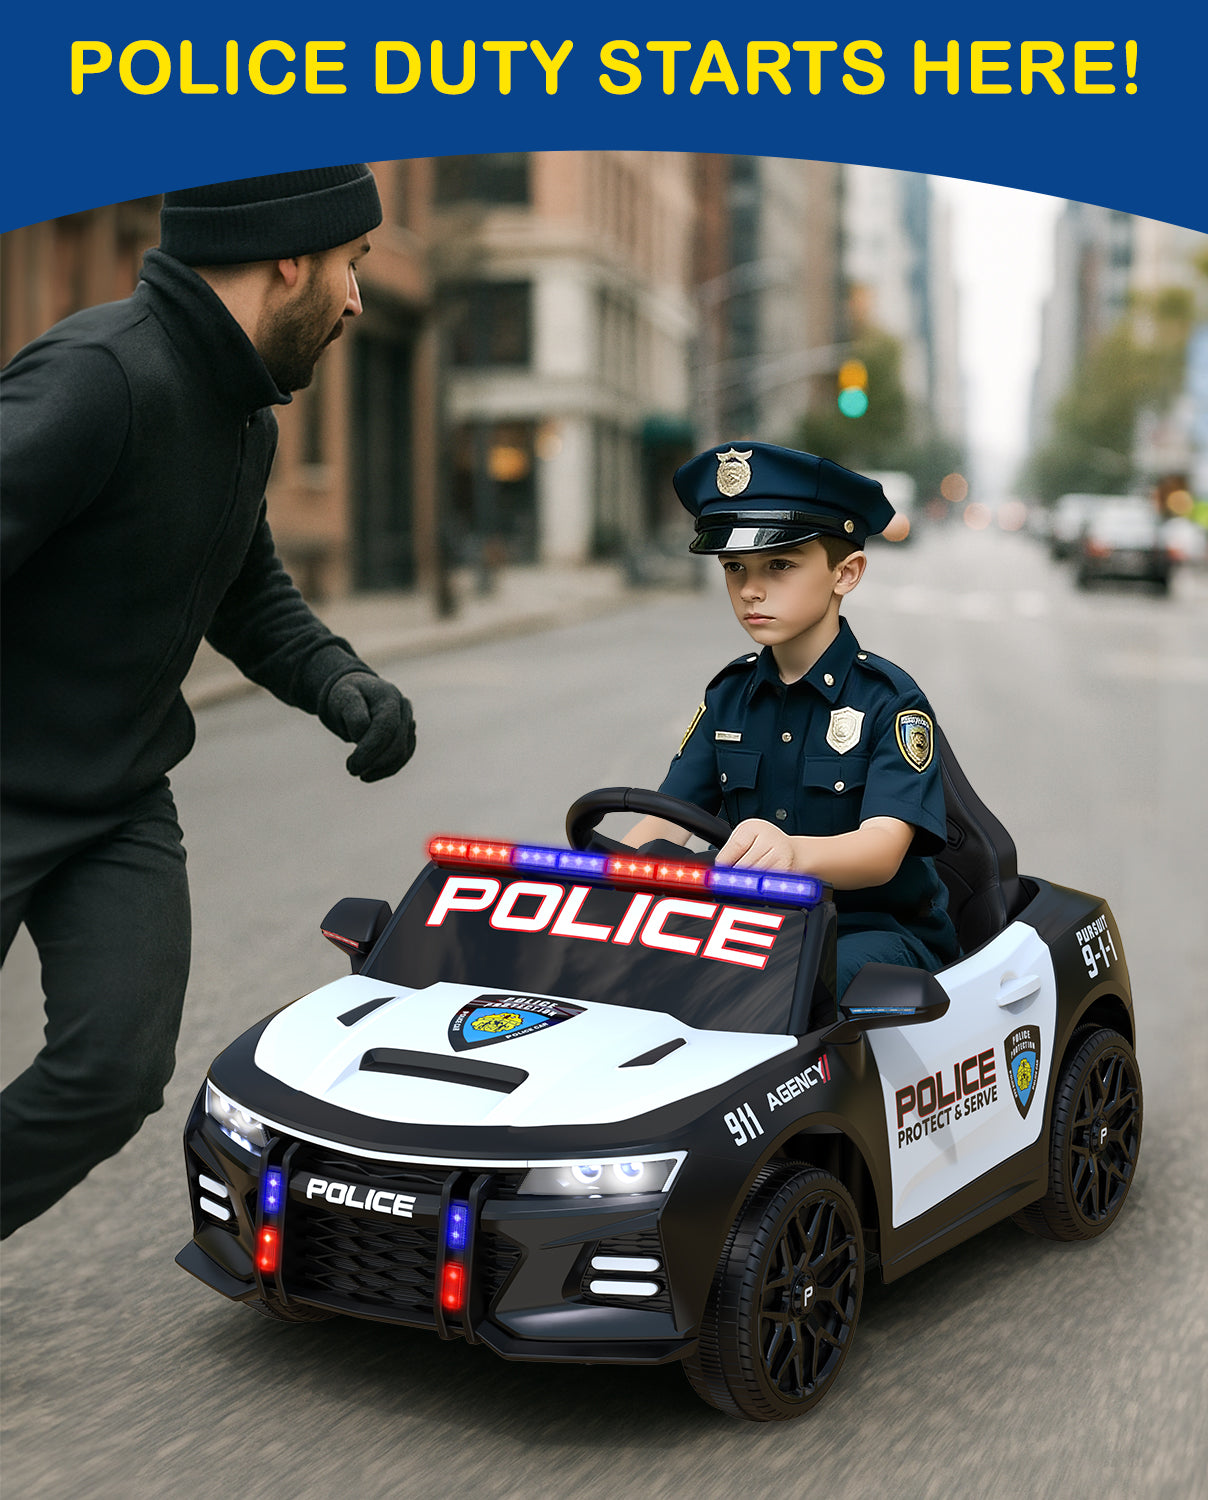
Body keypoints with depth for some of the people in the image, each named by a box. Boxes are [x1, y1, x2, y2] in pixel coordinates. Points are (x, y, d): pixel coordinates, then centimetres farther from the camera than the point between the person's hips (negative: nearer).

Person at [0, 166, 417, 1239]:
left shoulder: (245, 414, 7)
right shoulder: (100, 379, -24)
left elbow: (248, 590, 21)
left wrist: (334, 679, 2)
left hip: (121, 806, 8)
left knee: (114, 1074, -1)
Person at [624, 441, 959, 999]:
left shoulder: (889, 700, -9)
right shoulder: (730, 695, 9)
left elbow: (883, 848, -24)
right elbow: (667, 821, 3)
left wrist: (791, 850, -48)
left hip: (880, 928, -4)